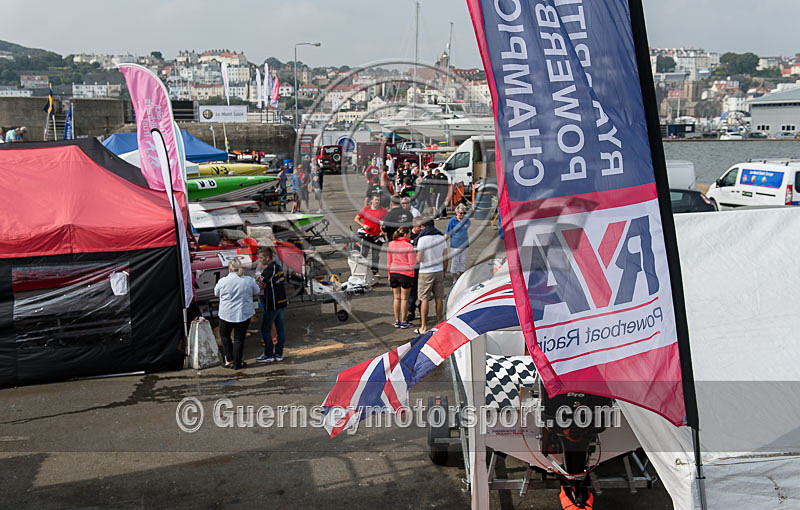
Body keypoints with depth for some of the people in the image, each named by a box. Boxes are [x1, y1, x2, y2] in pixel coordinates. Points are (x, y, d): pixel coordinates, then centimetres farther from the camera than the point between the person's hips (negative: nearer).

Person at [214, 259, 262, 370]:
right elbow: (257, 293, 9)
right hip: (244, 314, 1)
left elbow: (216, 294, 7)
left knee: (225, 335, 18)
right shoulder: (249, 280, -5)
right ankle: (237, 363, 12)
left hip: (227, 314, -1)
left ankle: (229, 360, 16)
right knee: (239, 338, 7)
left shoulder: (223, 281, -9)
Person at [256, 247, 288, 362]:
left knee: (265, 329, 2)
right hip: (282, 302, 9)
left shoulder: (269, 269, -19)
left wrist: (259, 267, -10)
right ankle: (279, 354, 18)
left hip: (272, 305, -9)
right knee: (280, 328, 11)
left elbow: (259, 283, -18)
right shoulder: (278, 267, 9)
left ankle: (269, 354, 6)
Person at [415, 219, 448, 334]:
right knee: (439, 298, 10)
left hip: (426, 272, -4)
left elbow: (419, 259, -14)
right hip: (439, 271, 5)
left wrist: (416, 257, 9)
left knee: (425, 300, 1)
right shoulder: (441, 237, 3)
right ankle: (439, 323, 18)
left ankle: (424, 327, 5)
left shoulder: (422, 239, -12)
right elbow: (445, 257, 7)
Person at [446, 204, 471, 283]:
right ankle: (455, 279, 16)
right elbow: (447, 234, -8)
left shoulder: (467, 220, 1)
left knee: (463, 262, 12)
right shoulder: (452, 221, -12)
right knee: (454, 262, 2)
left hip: (464, 245, 4)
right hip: (455, 246, -4)